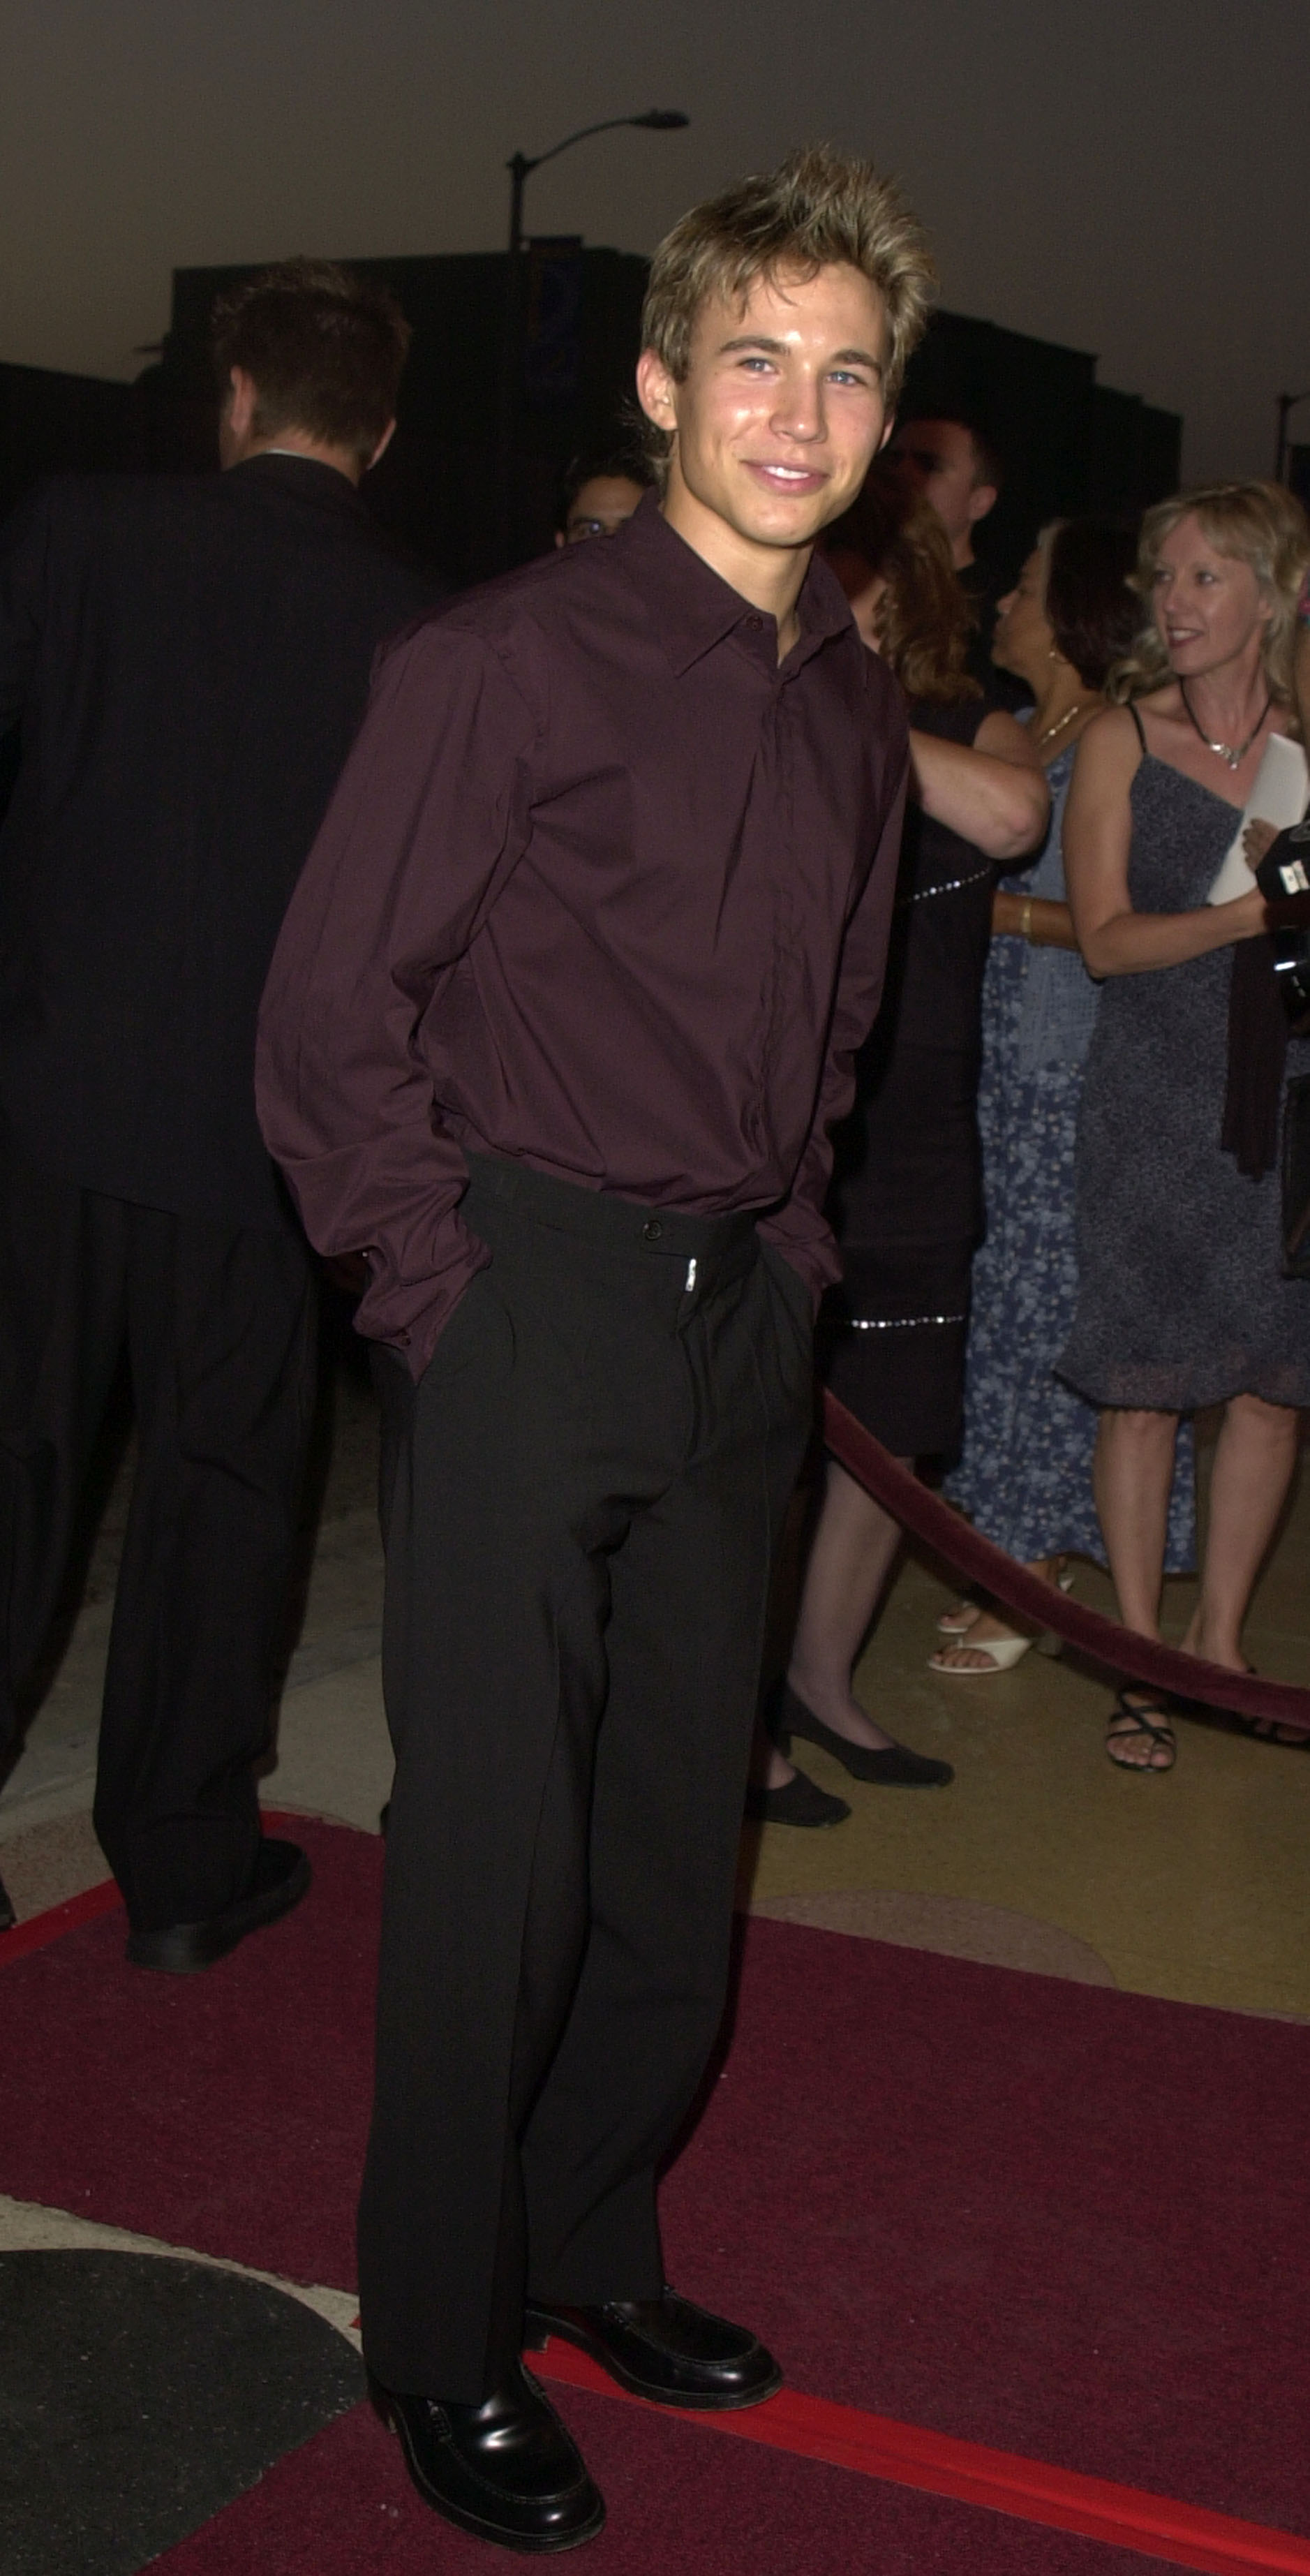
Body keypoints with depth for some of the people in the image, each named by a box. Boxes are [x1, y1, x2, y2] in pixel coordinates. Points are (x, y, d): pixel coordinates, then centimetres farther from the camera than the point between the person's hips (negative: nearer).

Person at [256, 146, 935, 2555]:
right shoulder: (511, 659, -10)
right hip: (534, 1307, -6)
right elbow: (328, 1015, -10)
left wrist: (792, 1245, 13)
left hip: (741, 1333, 7)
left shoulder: (856, 705, 11)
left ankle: (589, 2250, 35)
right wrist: (441, 1278, -12)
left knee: (678, 1843, 14)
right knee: (496, 1858, 1)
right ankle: (442, 2349, 20)